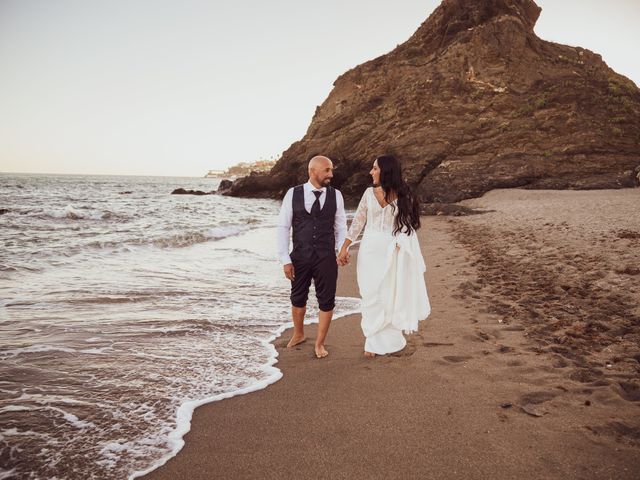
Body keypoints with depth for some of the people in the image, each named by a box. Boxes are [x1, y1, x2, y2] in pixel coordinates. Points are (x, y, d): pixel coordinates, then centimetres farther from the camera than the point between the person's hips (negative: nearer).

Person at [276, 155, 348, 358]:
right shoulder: (293, 194, -5)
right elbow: (283, 227, -3)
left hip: (326, 258, 0)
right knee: (298, 298, 17)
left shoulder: (336, 195, -1)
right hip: (300, 257, 0)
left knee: (326, 301, 7)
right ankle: (298, 334, 43)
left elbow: (340, 226, 5)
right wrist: (285, 259, -6)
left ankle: (320, 343, 28)